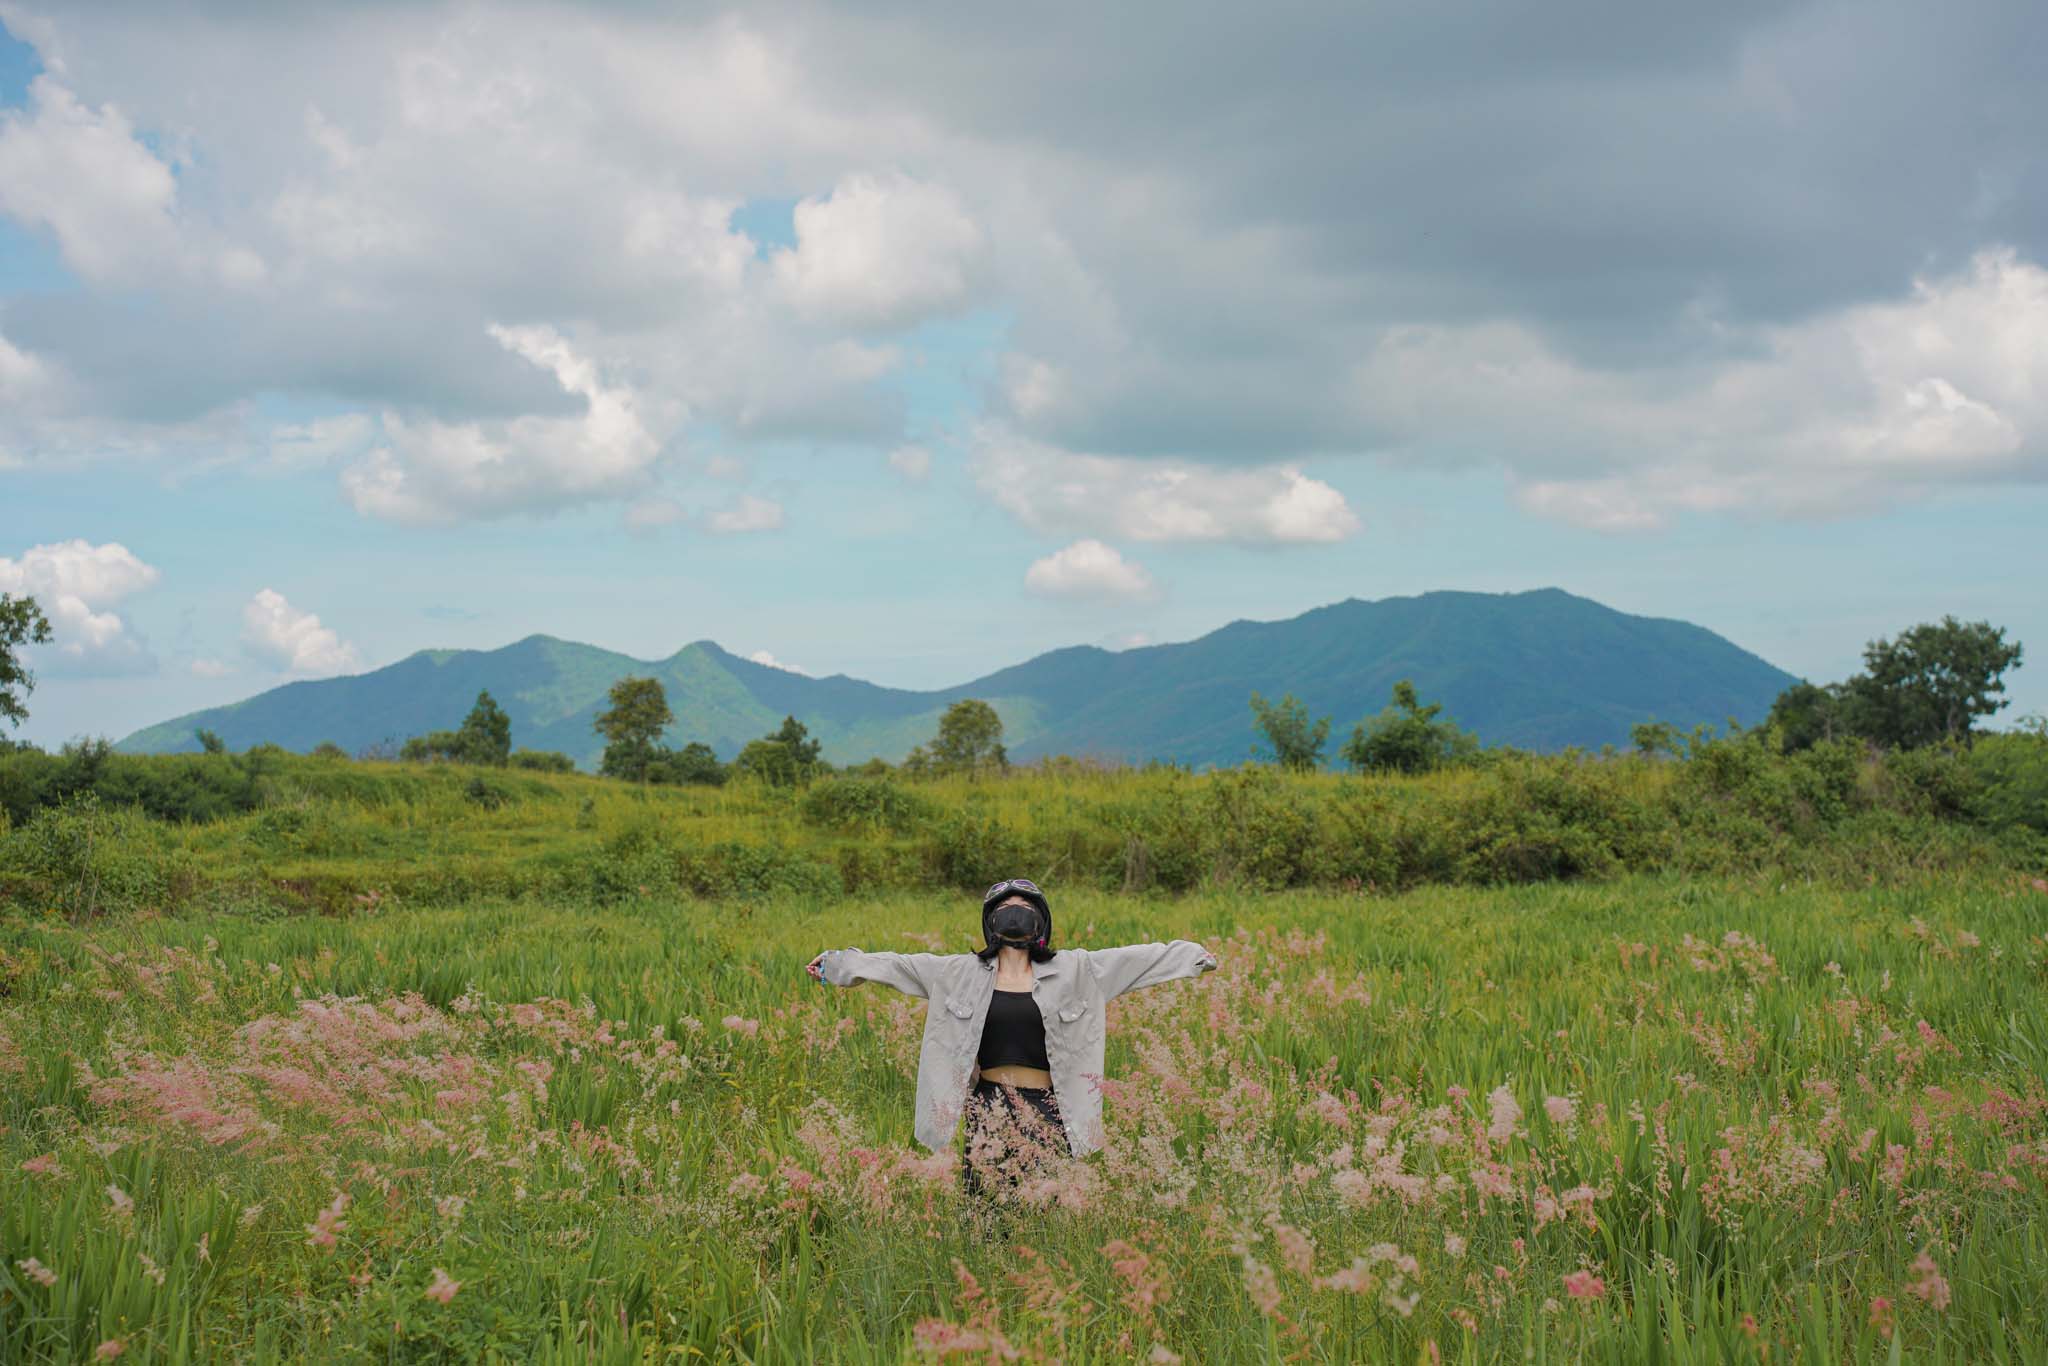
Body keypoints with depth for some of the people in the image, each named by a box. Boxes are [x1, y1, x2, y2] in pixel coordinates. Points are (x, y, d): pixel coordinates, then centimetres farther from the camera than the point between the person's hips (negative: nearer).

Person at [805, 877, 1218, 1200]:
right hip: (989, 1111, 0)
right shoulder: (962, 972, 8)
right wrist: (836, 962, 8)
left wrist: (1192, 954, 7)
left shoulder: (1071, 970, 7)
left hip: (1047, 1112, 0)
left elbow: (1131, 959, 8)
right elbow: (899, 965, 10)